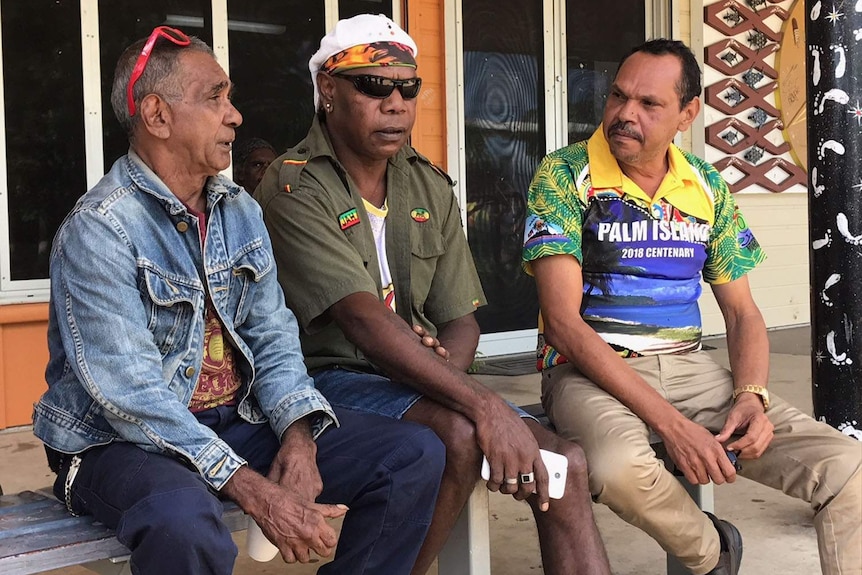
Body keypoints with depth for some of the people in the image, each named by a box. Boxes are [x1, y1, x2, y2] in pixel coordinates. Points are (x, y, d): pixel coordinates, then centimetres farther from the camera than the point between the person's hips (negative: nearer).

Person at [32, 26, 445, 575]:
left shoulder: (241, 210, 8)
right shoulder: (98, 230, -15)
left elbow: (273, 335, 5)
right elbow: (132, 397, -22)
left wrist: (298, 433, -15)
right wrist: (255, 492, -28)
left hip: (238, 421, 7)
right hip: (124, 443, -6)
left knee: (417, 454, -6)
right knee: (185, 522, -41)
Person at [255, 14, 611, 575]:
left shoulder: (432, 190, 10)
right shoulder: (294, 189, -12)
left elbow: (461, 321, 9)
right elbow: (362, 318, -25)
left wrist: (442, 368, -17)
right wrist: (483, 404, -32)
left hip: (417, 383, 7)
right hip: (329, 377, -6)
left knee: (566, 462, -9)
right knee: (458, 432, -33)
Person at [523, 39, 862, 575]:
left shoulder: (708, 188, 8)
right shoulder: (564, 176, -7)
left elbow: (743, 313, 12)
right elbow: (563, 321, -15)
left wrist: (751, 396, -11)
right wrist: (670, 423, -22)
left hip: (690, 367, 4)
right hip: (591, 371, -3)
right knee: (620, 466, -37)